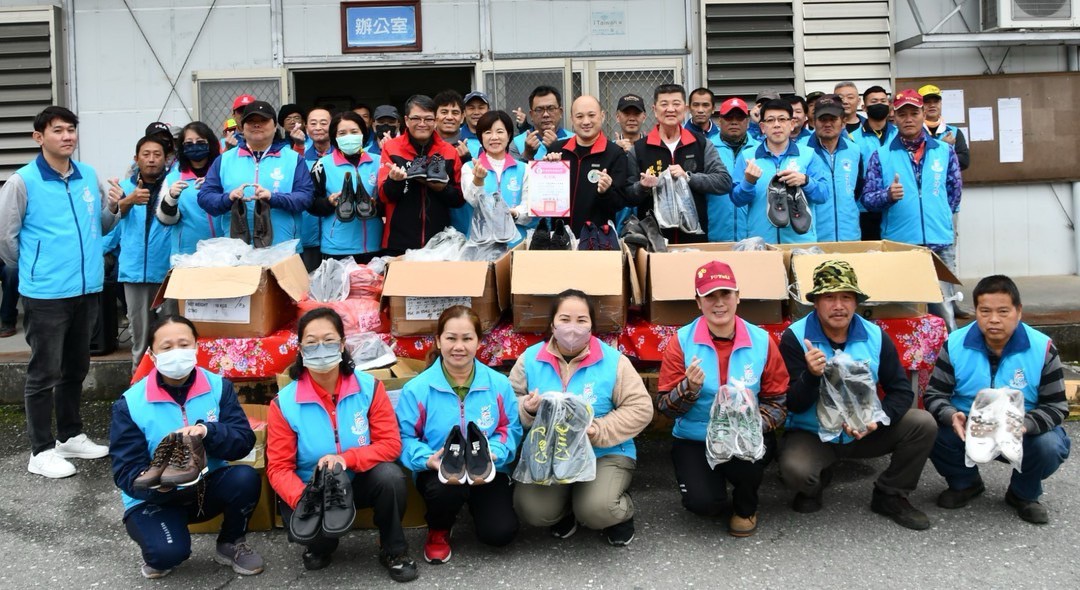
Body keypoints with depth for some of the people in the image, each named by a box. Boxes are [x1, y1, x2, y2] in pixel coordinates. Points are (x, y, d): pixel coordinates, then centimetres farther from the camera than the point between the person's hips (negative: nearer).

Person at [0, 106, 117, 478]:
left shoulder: (89, 176, 6)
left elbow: (101, 227, 15)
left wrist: (113, 207, -5)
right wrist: (32, 270, 4)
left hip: (88, 289, 6)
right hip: (45, 294, -6)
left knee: (76, 369, 17)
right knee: (44, 373, 2)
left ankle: (71, 436, 32)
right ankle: (42, 451, 12)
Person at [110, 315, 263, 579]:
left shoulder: (218, 386, -5)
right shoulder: (130, 404, -12)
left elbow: (244, 441, -13)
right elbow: (126, 472, -13)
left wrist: (208, 431, -33)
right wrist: (156, 482, -36)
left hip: (208, 486, 3)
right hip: (154, 497, -3)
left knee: (246, 478, -29)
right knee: (169, 552, -32)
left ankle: (231, 545, 1)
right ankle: (159, 554, 9)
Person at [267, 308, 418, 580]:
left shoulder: (369, 387, -11)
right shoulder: (284, 403, -13)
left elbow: (391, 444, -13)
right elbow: (279, 467, -12)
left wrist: (347, 458, -30)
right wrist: (304, 500, -32)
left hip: (360, 481, 1)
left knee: (390, 475, -31)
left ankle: (393, 550, -3)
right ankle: (320, 546, 10)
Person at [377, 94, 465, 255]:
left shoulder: (449, 151, 5)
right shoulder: (391, 148, 1)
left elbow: (459, 199, 7)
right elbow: (384, 196, -1)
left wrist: (441, 187, -12)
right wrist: (394, 180, -22)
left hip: (439, 243, 1)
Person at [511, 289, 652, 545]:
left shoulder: (613, 361, -8)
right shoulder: (530, 359, -1)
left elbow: (640, 408, -9)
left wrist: (599, 432, -21)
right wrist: (527, 408, -17)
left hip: (606, 453, -2)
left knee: (597, 510, -28)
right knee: (532, 510, -24)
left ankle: (621, 513, 12)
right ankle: (565, 511, 15)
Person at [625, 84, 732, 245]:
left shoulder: (702, 145, 7)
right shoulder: (638, 149, 4)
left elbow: (725, 182, -2)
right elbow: (628, 197, 4)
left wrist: (688, 177, -14)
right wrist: (643, 187, -17)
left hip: (694, 237, 1)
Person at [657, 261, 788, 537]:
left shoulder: (762, 341, -4)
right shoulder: (682, 341, -7)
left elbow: (778, 400, 0)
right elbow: (665, 407, -6)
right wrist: (690, 387, -27)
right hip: (693, 440, 0)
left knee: (746, 460, -34)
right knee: (703, 503, -24)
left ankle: (746, 507, 3)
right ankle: (711, 482, 17)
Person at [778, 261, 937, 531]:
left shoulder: (875, 336, -3)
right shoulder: (795, 337, -13)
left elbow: (901, 391, -1)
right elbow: (793, 405, -14)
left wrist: (879, 419, -21)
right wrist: (811, 375, -35)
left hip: (866, 434, 4)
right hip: (811, 435, -3)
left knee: (922, 424, -16)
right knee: (795, 469, -34)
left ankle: (890, 496, 7)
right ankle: (814, 484, 8)